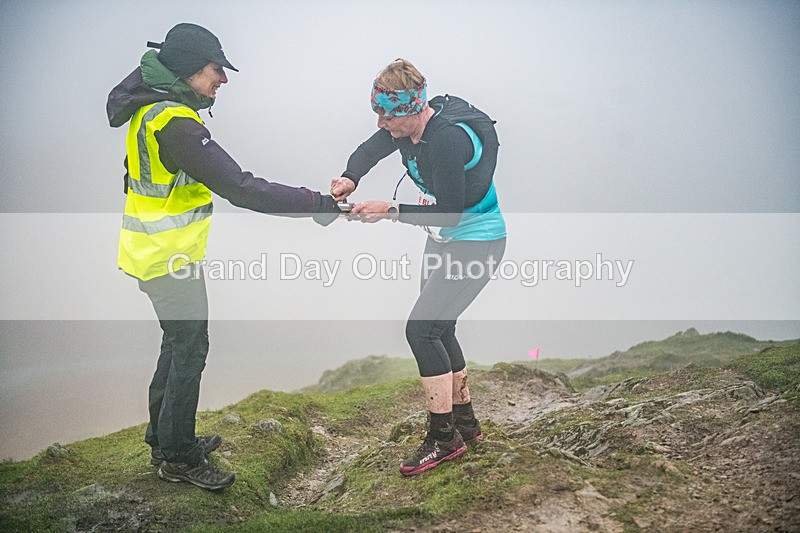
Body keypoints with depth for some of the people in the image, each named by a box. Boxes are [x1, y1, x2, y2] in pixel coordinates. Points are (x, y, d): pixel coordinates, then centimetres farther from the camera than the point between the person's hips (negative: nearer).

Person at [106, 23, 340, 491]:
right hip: (169, 258, -10)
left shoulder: (152, 105, 3)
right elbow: (242, 189, -30)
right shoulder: (175, 123, -27)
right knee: (190, 349, 2)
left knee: (180, 342, 20)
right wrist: (318, 204, -27)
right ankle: (178, 458, 16)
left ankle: (165, 439, 35)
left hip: (161, 250, 10)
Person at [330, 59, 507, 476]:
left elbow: (449, 213, -27)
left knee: (421, 330, -13)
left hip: (475, 242, -9)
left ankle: (443, 438, 0)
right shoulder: (409, 125, -4)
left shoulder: (448, 140, -30)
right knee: (439, 329, 13)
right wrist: (350, 177, -9)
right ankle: (465, 424, 28)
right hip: (445, 238, 10)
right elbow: (370, 150, 11)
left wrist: (391, 211, -24)